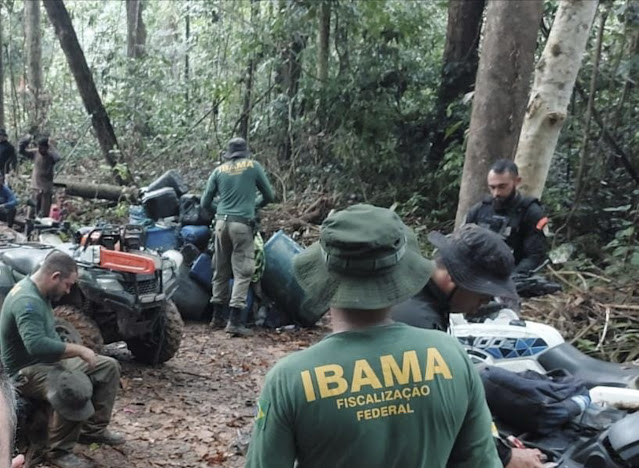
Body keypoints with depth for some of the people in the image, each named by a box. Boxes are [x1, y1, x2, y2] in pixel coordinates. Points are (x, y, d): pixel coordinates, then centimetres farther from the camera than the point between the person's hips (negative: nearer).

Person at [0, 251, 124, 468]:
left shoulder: (37, 293, 7)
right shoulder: (27, 301, -26)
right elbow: (36, 345, -38)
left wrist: (73, 350, 8)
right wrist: (78, 349, -27)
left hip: (49, 361, 10)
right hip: (27, 371, -10)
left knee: (109, 366, 6)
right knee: (76, 391, -36)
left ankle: (94, 429, 13)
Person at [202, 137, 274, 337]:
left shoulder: (219, 171, 11)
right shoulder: (253, 166, 5)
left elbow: (205, 203, 12)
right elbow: (269, 196, 11)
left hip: (221, 223, 4)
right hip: (242, 224, -4)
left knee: (221, 271, 13)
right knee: (242, 272, -3)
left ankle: (217, 317, 20)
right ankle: (234, 320, -11)